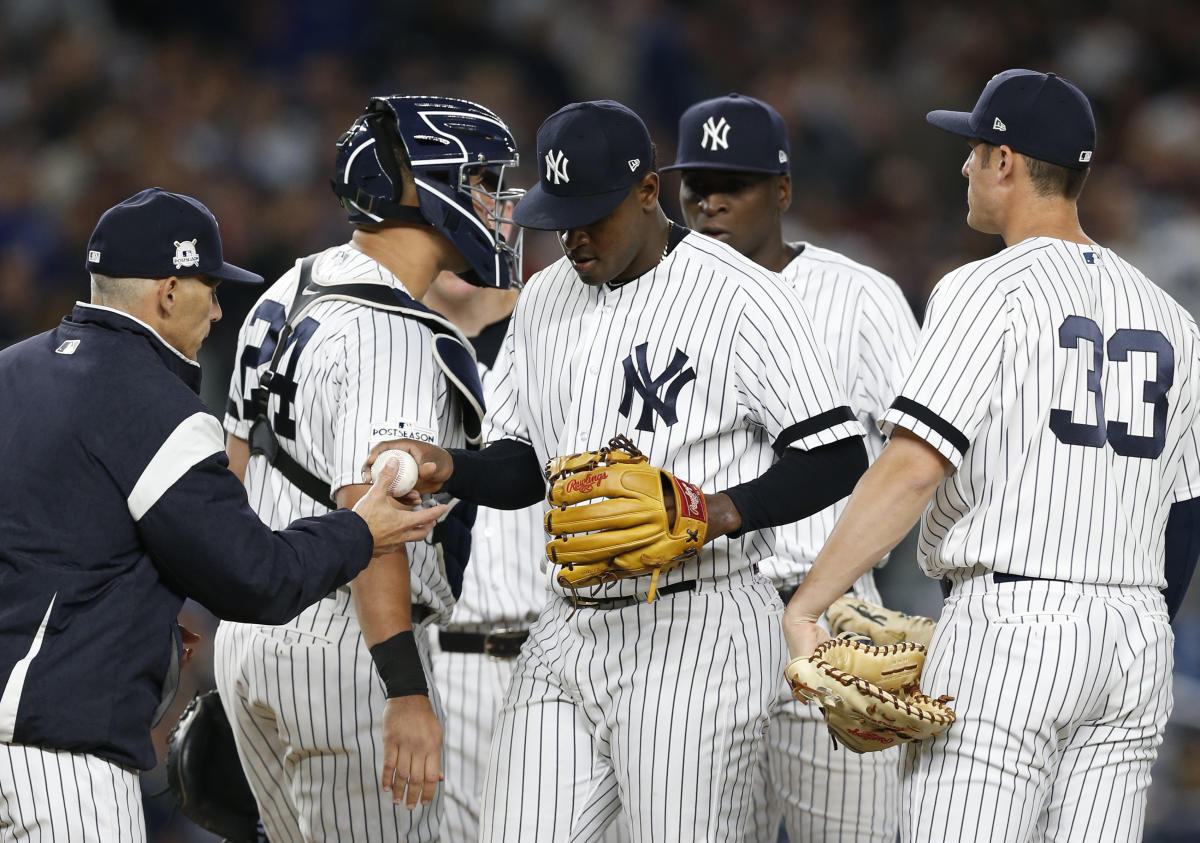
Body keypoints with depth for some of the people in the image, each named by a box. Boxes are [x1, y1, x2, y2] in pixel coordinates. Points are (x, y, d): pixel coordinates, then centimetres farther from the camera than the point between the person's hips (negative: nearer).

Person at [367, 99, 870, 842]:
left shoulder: (741, 296, -9)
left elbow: (838, 459, -9)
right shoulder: (545, 299, 14)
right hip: (567, 633, 7)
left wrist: (724, 512, -23)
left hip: (697, 633, -7)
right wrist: (447, 469, 0)